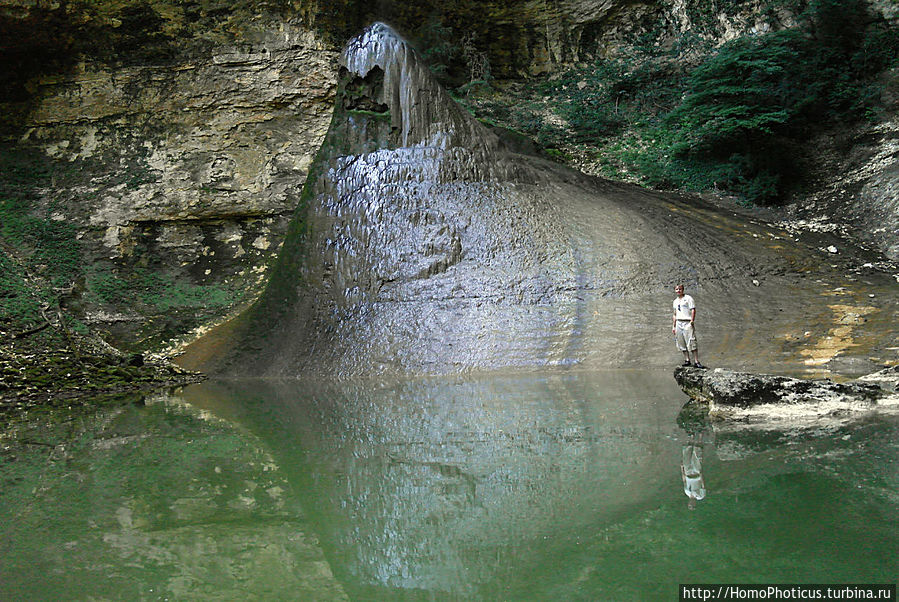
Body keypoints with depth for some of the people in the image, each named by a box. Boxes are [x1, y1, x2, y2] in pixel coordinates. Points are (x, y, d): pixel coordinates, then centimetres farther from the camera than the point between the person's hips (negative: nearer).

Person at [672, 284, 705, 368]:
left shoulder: (688, 298, 0)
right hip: (678, 323, 6)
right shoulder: (675, 301, 18)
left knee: (691, 342, -12)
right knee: (681, 343, 4)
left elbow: (693, 310, -7)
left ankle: (696, 362, -14)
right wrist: (673, 326, 17)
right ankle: (687, 360, 11)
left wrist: (692, 321, -17)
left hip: (687, 322, -6)